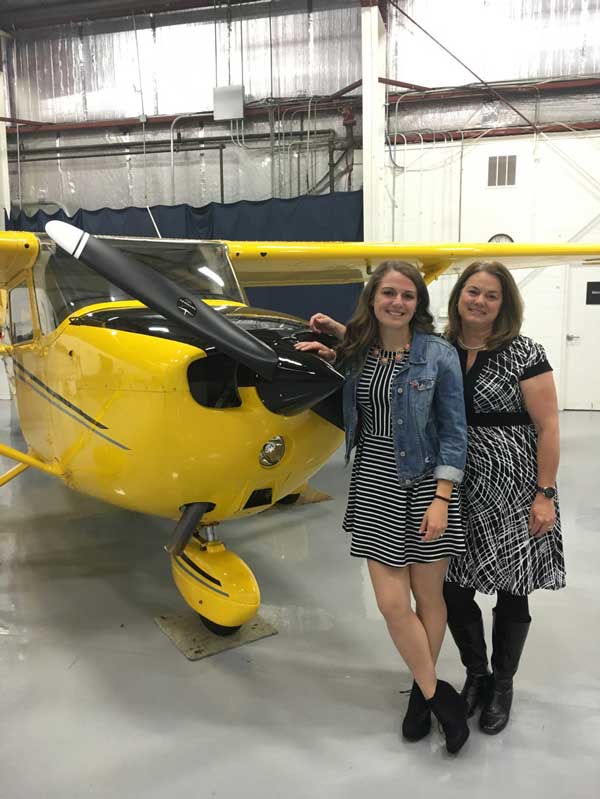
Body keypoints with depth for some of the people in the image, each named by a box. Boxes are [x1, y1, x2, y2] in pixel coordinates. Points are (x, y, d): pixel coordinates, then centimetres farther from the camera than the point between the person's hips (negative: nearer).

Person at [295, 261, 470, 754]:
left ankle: (423, 690, 35)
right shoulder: (357, 353, 3)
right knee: (392, 603, 1)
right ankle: (440, 696, 24)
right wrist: (333, 349, 5)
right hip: (374, 482, 3)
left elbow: (453, 431, -7)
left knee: (429, 596, 10)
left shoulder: (439, 355, -7)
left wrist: (442, 498, -13)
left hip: (426, 483, -3)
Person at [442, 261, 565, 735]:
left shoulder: (523, 354, -7)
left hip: (513, 492, -3)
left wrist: (545, 494, -11)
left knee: (511, 594, 9)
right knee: (454, 589, 9)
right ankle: (476, 674, 35)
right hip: (457, 491, 4)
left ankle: (502, 685, 33)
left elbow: (547, 427, -7)